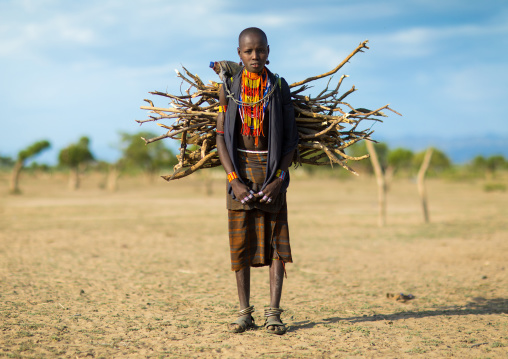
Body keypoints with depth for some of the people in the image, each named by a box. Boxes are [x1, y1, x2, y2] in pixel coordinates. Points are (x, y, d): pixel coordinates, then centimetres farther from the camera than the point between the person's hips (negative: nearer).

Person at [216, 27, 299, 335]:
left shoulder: (279, 87, 2)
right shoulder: (229, 88, 4)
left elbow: (291, 138, 1)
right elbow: (221, 136, 1)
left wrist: (278, 179, -10)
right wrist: (234, 180, -10)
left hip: (272, 170, 0)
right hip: (239, 168, 1)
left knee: (276, 241, -3)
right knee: (241, 242, 1)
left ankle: (273, 313, 0)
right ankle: (245, 313, 8)